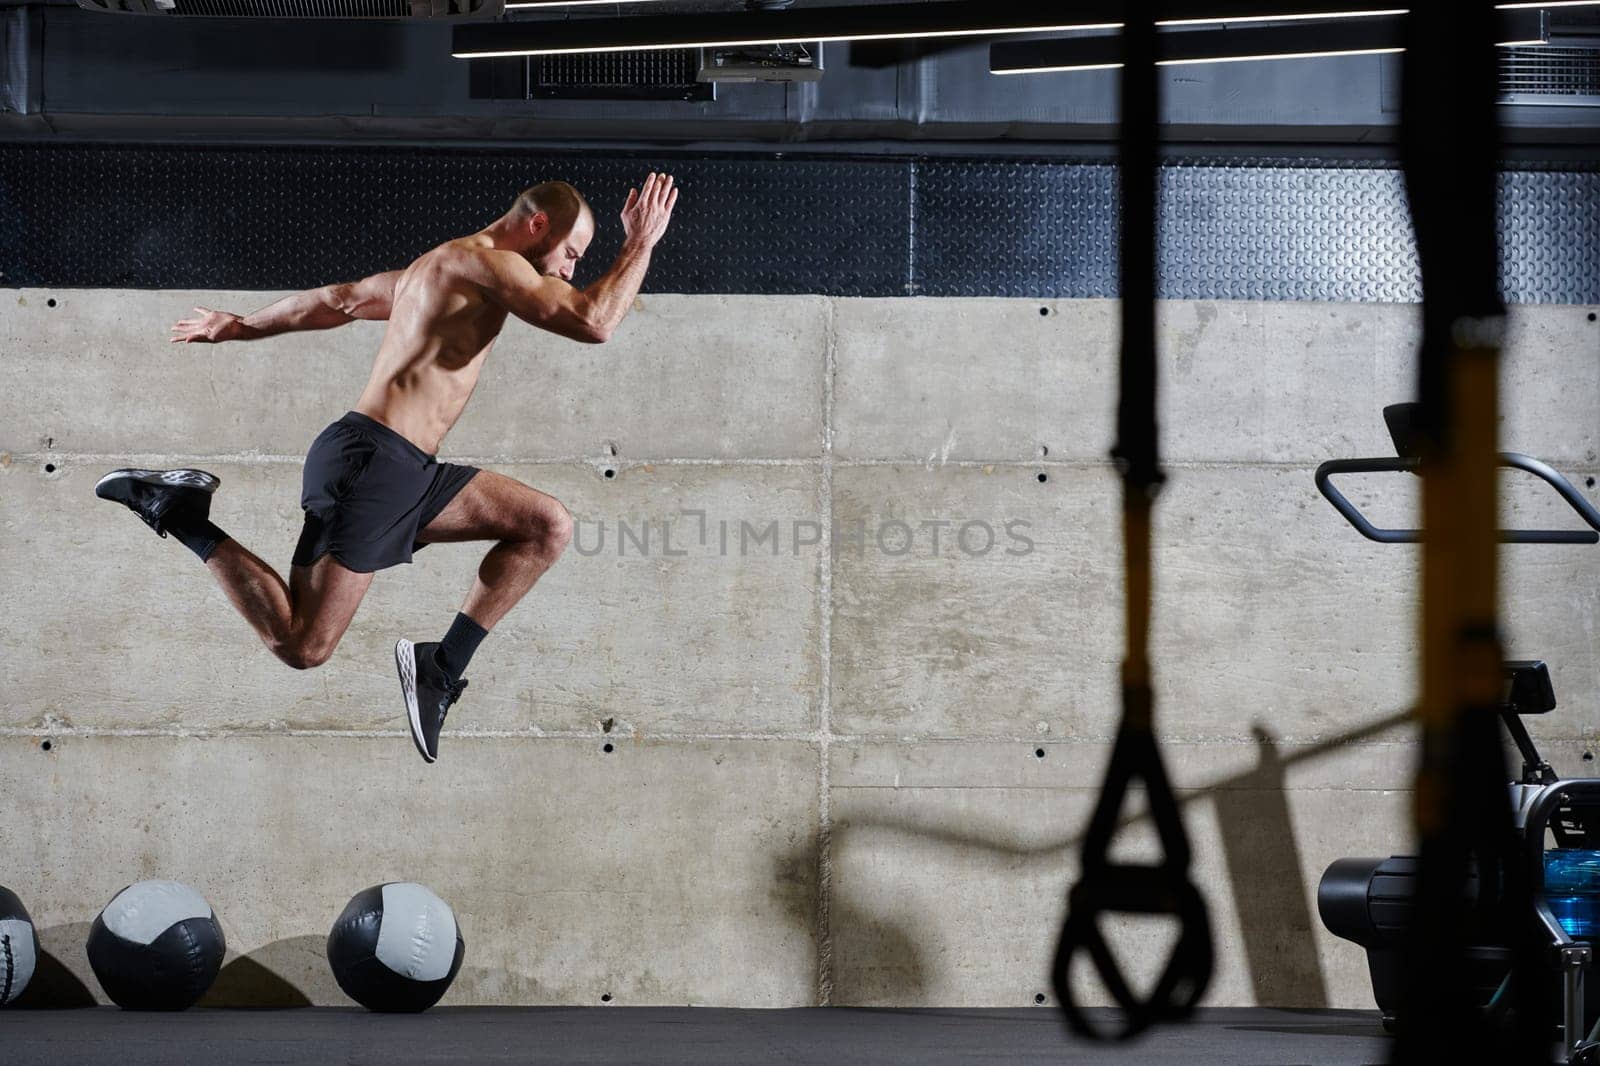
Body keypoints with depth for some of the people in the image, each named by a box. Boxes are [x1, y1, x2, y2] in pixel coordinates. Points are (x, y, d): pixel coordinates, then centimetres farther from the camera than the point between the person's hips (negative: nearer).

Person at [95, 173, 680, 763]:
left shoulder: (433, 270, 23)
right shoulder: (483, 261, -9)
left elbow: (340, 299, 35)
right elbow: (594, 322, -20)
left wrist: (247, 327, 46)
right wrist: (641, 243, -6)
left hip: (410, 472, 11)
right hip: (370, 461, -11)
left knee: (550, 527, 4)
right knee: (302, 645, -10)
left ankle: (442, 665, 5)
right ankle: (180, 513, 1)